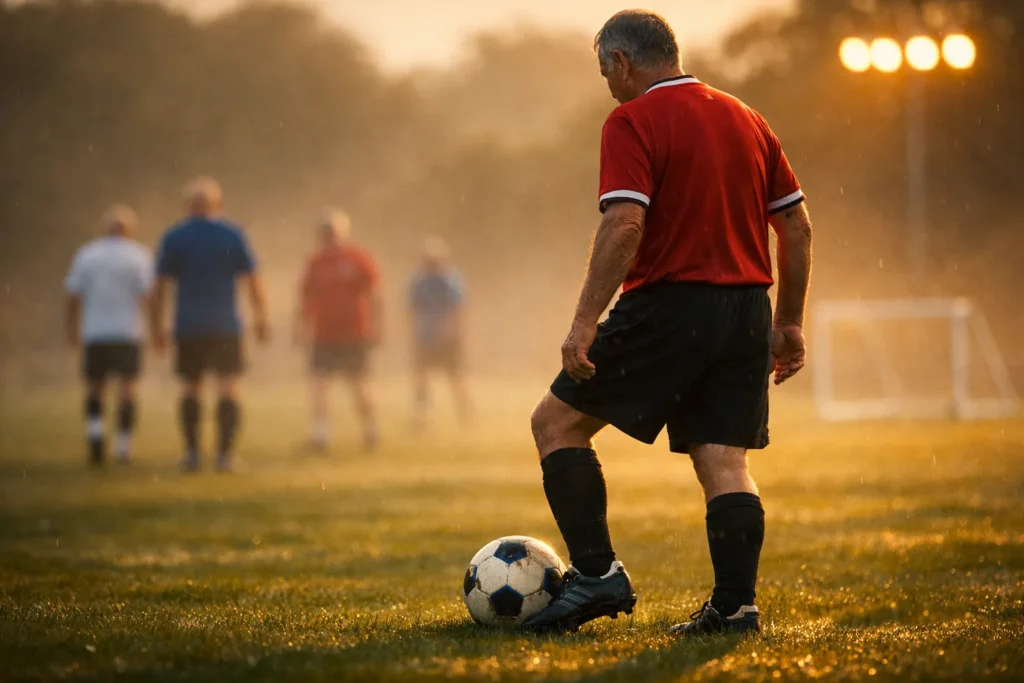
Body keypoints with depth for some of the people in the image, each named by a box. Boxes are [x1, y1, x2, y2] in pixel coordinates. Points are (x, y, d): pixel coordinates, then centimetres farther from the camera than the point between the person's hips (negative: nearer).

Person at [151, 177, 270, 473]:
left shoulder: (173, 238, 2)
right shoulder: (233, 235, 1)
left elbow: (160, 287, 0)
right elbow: (253, 281, 0)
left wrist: (157, 327, 6)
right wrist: (261, 319, 9)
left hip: (189, 327, 1)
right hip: (226, 326, -1)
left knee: (190, 387, 12)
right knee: (228, 387, 0)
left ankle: (192, 451, 6)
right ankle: (224, 454, -7)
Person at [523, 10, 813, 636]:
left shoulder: (634, 122, -6)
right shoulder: (746, 120, 17)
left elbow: (624, 226, -18)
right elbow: (798, 226, 17)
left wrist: (585, 322, -19)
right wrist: (789, 324, 21)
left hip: (670, 305, -7)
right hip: (747, 313, 7)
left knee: (558, 421, 4)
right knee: (724, 461, 8)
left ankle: (597, 573, -2)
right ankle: (735, 604, -3)